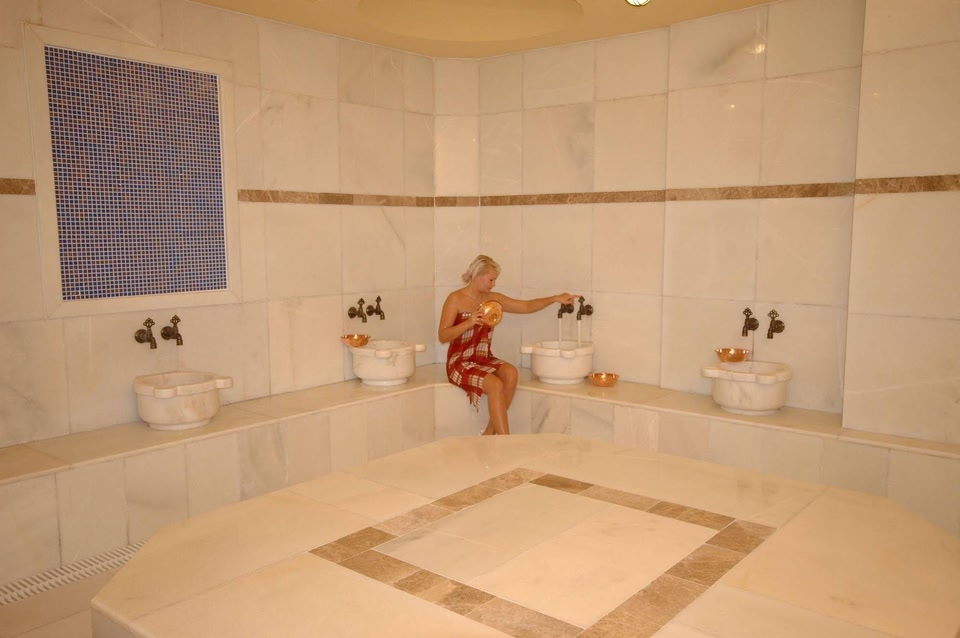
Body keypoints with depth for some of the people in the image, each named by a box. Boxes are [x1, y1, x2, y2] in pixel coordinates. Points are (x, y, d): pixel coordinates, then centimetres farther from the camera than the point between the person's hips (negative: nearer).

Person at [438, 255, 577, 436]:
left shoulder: (493, 299, 9)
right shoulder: (455, 299, -6)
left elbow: (526, 306, 10)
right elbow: (442, 336, -11)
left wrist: (555, 298, 2)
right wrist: (469, 323, -23)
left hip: (485, 359, 6)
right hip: (461, 363, -6)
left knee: (511, 373, -25)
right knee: (495, 385, -30)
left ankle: (489, 433, -15)